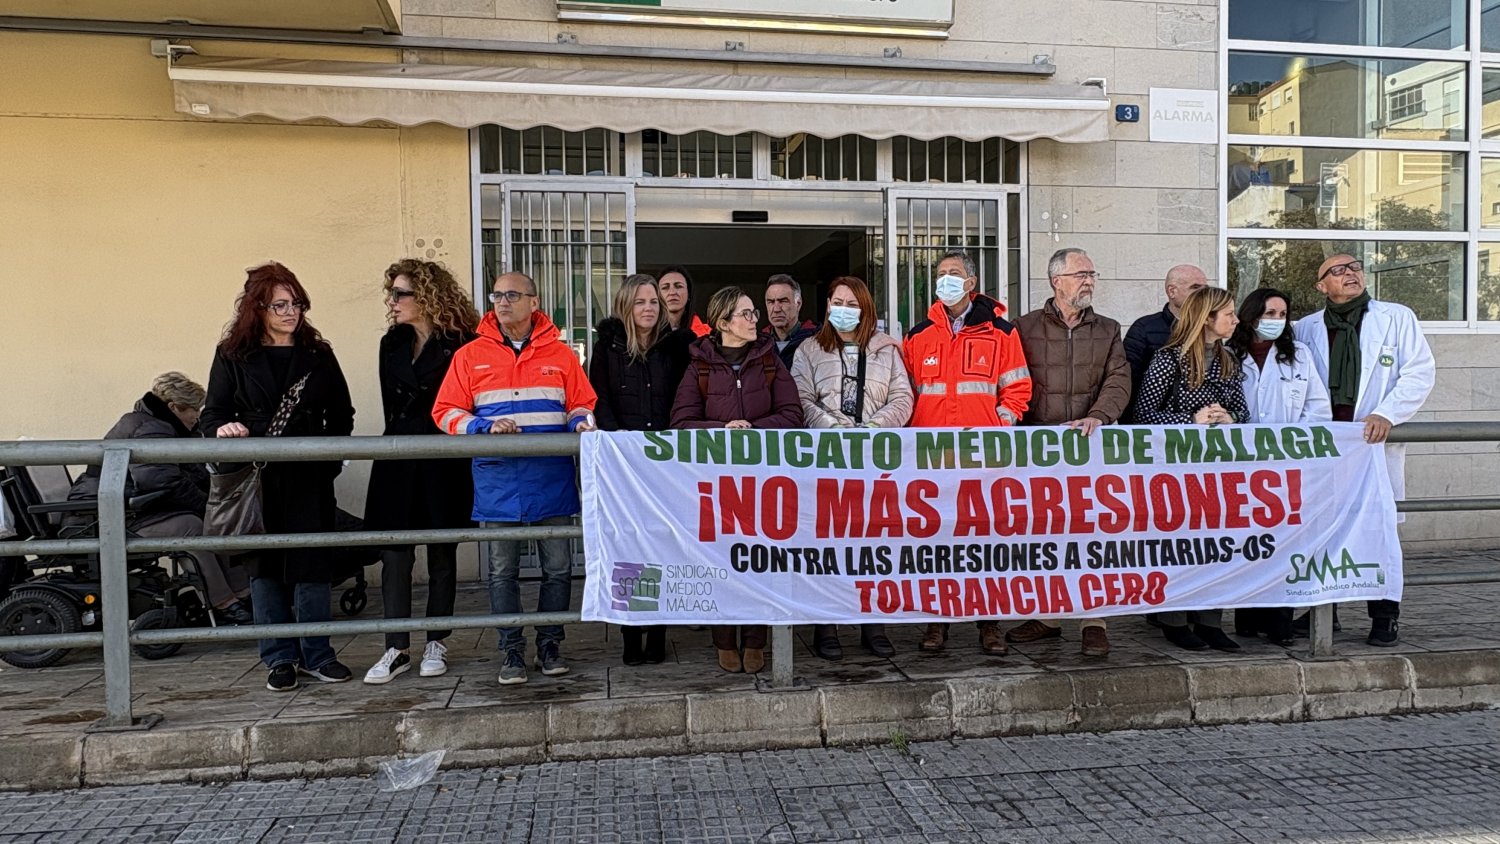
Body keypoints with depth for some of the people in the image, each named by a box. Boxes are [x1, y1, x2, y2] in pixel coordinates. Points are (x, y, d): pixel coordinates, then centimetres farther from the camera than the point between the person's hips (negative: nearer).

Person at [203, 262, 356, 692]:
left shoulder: (318, 355, 9)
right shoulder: (232, 356, 5)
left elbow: (341, 414, 11)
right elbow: (212, 414, 5)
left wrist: (331, 458, -1)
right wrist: (224, 428, -17)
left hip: (309, 479, 1)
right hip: (256, 480, 0)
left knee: (312, 567, 4)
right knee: (265, 568, 5)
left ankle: (316, 654, 16)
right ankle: (280, 658, 16)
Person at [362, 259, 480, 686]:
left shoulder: (460, 344, -7)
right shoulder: (392, 344, 11)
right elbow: (391, 405, 17)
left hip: (445, 464, -4)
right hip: (398, 464, 5)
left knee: (442, 555, 7)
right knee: (395, 555, 1)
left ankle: (436, 644, 18)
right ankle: (397, 650, 8)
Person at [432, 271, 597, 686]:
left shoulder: (560, 353, 8)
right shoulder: (470, 356, 6)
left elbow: (580, 405, 12)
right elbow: (445, 412, 3)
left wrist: (581, 423, -11)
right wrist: (485, 427, -14)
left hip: (552, 480, 0)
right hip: (498, 483, 0)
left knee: (558, 568, 6)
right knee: (503, 572, 7)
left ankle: (550, 645, 21)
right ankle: (511, 651, 19)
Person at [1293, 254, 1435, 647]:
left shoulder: (1397, 318, 7)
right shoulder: (1307, 328, 12)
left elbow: (1420, 372, 1)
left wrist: (1386, 414, -12)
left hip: (1376, 441, -2)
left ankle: (1385, 618, 11)